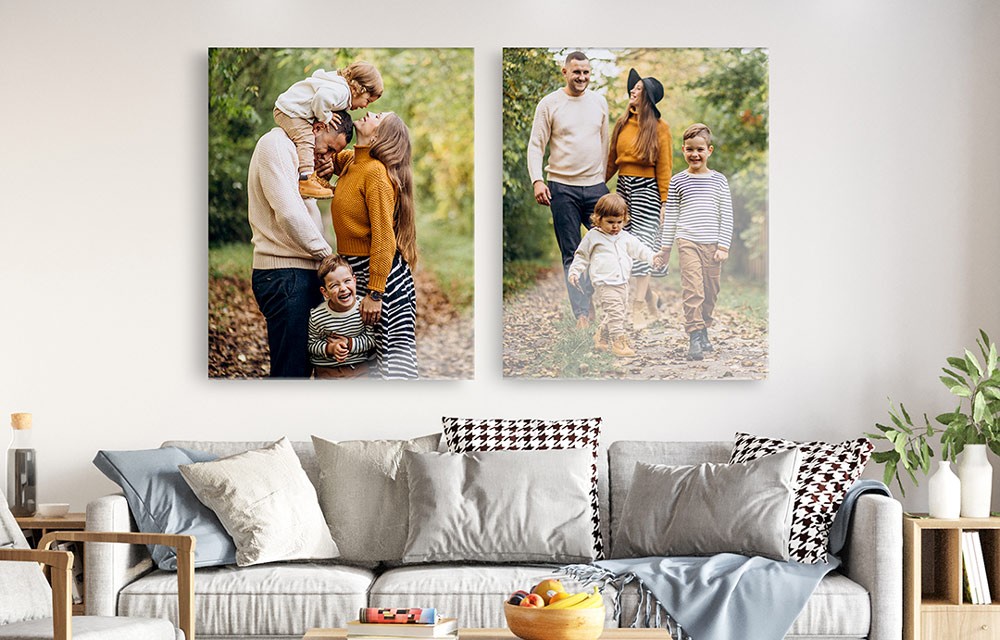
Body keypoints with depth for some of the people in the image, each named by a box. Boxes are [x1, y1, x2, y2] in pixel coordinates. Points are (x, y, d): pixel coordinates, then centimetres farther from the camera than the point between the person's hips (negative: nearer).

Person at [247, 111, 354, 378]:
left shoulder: (293, 151, 23)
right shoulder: (275, 144, -10)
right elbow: (288, 213, -20)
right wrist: (326, 253, -11)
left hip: (301, 272, 10)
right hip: (284, 274, -10)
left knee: (302, 366, 10)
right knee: (290, 369, -11)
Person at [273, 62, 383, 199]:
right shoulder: (341, 91, -25)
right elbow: (321, 97, -40)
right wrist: (325, 117, -23)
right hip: (289, 111, -11)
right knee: (306, 139, -22)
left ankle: (313, 176, 19)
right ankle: (305, 180, -28)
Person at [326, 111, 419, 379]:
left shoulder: (376, 172, -18)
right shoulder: (349, 162, 7)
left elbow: (383, 238, -22)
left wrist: (374, 294, -23)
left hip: (381, 275, -9)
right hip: (354, 272, 9)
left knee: (392, 358, -3)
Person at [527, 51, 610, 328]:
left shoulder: (599, 102, 10)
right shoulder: (549, 104, -1)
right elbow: (536, 145, -2)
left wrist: (605, 177, 14)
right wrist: (537, 180, -14)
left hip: (595, 186, 3)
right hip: (562, 188, -3)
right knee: (571, 255, 1)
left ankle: (593, 301, 16)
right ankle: (582, 314, 3)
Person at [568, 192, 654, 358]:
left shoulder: (626, 237, 13)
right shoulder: (593, 236, 1)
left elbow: (640, 249, 14)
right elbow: (582, 256, 8)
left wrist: (653, 257, -1)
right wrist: (574, 271, 0)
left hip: (622, 283, 6)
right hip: (605, 284, -6)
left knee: (616, 312, 13)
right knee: (614, 311, -16)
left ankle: (601, 338, 28)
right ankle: (619, 341, -15)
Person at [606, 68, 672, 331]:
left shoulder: (659, 127, -4)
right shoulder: (622, 123, 11)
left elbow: (664, 168, -5)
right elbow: (612, 160, 16)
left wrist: (665, 202, -8)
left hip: (646, 190, -6)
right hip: (623, 188, 6)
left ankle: (638, 313, -5)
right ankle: (653, 306, 18)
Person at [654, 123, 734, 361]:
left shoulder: (719, 180, 7)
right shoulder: (677, 181, 4)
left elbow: (726, 217, 6)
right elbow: (670, 217, 9)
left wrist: (723, 246, -1)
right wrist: (665, 248, 9)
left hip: (713, 244, 2)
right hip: (688, 242, -2)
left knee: (710, 292, 7)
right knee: (693, 290, -13)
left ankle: (703, 331, 24)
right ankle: (694, 338, -14)